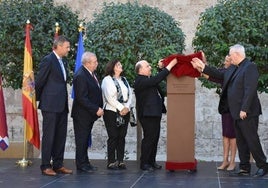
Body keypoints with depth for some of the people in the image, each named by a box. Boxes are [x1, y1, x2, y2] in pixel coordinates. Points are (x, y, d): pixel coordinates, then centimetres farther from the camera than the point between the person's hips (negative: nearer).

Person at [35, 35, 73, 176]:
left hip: (62, 106, 8)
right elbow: (39, 82, -7)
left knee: (61, 136, 10)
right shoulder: (48, 60, -11)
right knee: (49, 136, -3)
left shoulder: (63, 62, 15)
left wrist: (65, 103, 14)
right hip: (50, 105, -8)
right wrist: (39, 99, 4)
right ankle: (45, 166, 4)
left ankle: (58, 164, 17)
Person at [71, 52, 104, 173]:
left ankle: (85, 163, 24)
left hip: (90, 113, 9)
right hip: (82, 114, -9)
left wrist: (99, 108, 9)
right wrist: (96, 110, -21)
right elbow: (82, 98, -24)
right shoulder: (80, 76, -21)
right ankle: (81, 165, 9)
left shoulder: (90, 73, 8)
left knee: (85, 139, 15)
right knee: (81, 140, 1)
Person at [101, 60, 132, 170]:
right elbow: (109, 97, -12)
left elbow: (130, 95, 11)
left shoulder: (124, 80, 18)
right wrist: (121, 108, -13)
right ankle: (111, 162, -2)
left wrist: (127, 107, -5)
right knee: (113, 137, -6)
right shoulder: (107, 80, -2)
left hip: (125, 112, 6)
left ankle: (120, 161, 8)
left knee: (122, 137, 4)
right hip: (112, 112, -6)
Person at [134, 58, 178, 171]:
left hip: (154, 114, 10)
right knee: (149, 139, -6)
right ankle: (144, 163, 1)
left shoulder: (148, 79, 17)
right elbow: (156, 79, -25)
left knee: (155, 138, 12)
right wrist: (170, 65, -23)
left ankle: (151, 161, 19)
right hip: (147, 115, -10)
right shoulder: (140, 81, -16)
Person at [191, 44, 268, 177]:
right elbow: (220, 75, 20)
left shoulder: (250, 67, -14)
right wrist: (203, 67, 17)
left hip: (247, 113, -9)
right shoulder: (234, 68, 13)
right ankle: (244, 169, 17)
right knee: (241, 141, 11)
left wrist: (244, 109, -24)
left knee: (252, 140, -3)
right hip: (238, 113, 9)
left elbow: (250, 90, -21)